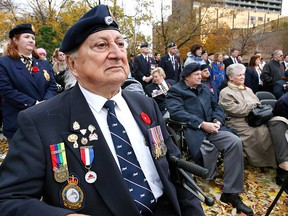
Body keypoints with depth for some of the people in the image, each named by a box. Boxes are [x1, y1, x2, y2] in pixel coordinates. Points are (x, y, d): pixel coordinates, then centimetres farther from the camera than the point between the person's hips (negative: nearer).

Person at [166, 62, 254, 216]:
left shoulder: (205, 88, 27)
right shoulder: (175, 91, 5)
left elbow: (216, 107, 22)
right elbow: (176, 112, -12)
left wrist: (217, 120, -3)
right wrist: (201, 124, -18)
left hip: (211, 127, 6)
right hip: (191, 130, -6)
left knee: (235, 141, -21)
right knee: (208, 149, -35)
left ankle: (231, 192, -12)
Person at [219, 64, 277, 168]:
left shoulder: (248, 90, 26)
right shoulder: (225, 93, 0)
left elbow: (259, 104, 23)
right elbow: (236, 110, -11)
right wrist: (254, 106, -3)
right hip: (241, 123, -7)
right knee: (263, 131, -28)